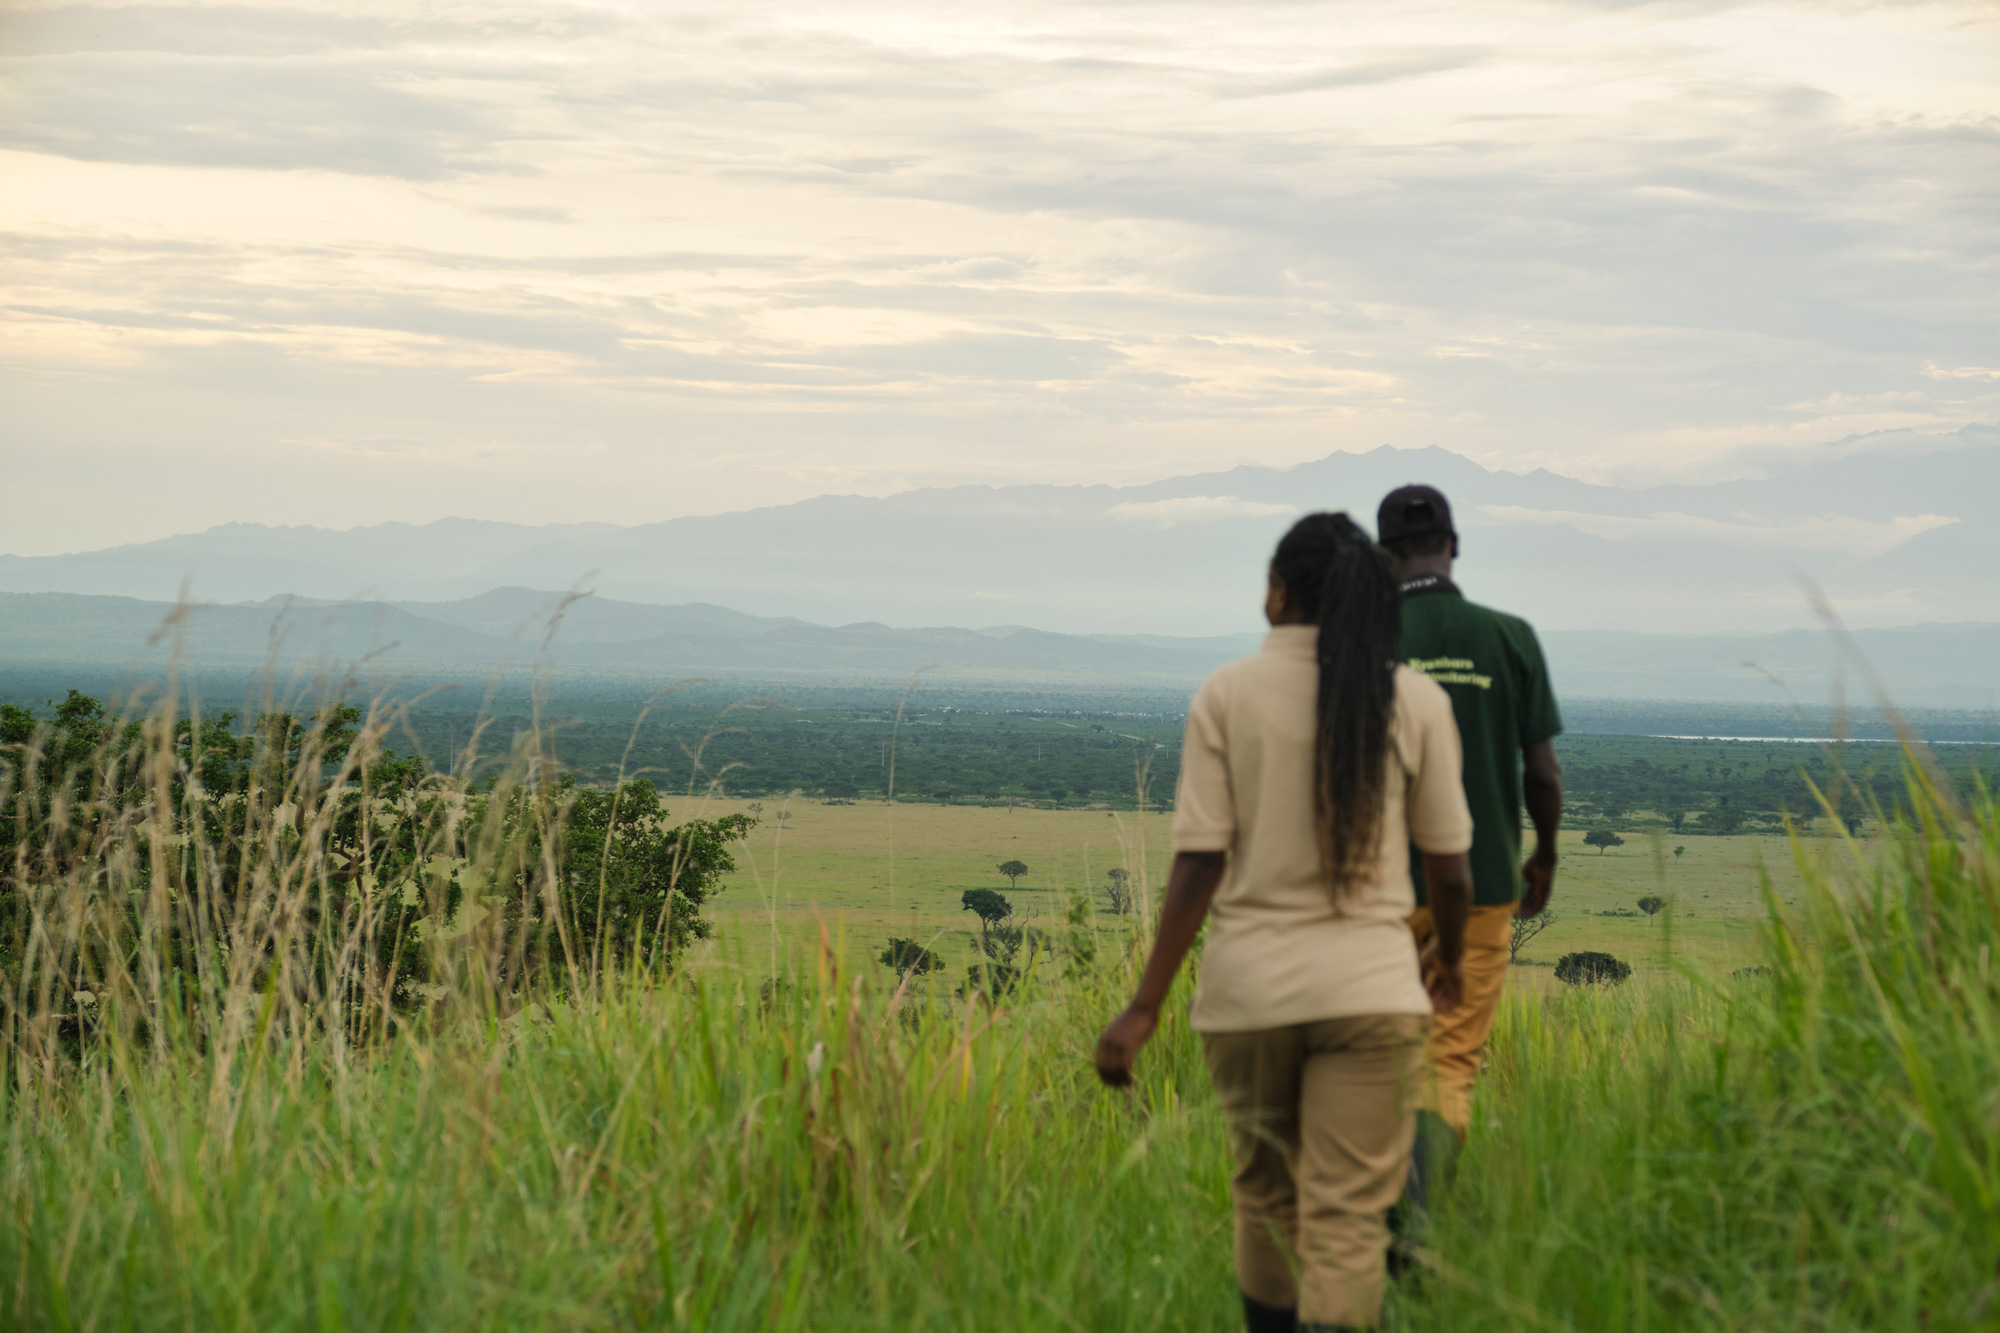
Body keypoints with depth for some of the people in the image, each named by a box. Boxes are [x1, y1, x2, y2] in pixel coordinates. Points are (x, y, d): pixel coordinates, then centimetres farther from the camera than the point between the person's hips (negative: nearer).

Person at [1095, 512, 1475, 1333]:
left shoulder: (1227, 695, -3)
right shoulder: (1416, 701, 0)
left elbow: (1199, 864, -7)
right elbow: (1450, 867, 6)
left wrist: (1145, 1007, -4)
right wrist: (1448, 959, 26)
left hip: (1248, 986, 1)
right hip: (1369, 988, -1)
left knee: (1265, 1198, 20)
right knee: (1346, 1221, -2)